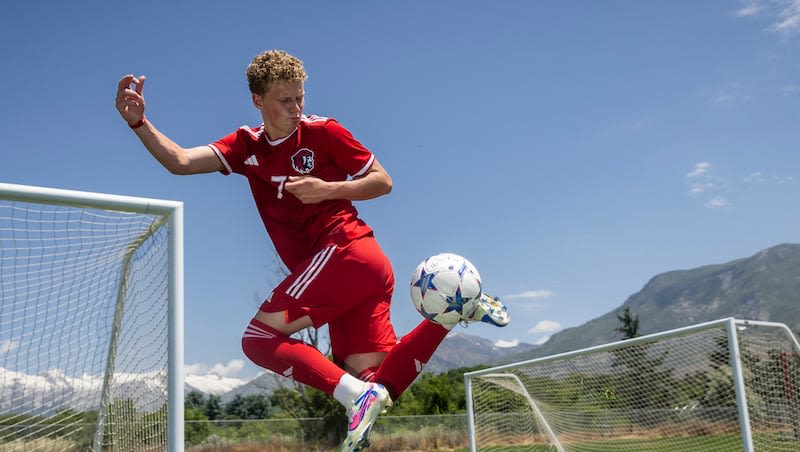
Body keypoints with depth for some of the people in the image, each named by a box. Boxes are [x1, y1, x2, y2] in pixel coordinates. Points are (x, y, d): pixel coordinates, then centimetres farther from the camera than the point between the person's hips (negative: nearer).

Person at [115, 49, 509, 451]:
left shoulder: (322, 131, 4)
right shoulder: (246, 145, 17)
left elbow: (383, 182, 5)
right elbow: (180, 162, 5)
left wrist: (328, 189, -9)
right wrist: (138, 122, -8)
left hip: (343, 248, -6)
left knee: (258, 337, -16)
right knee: (372, 381, -2)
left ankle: (356, 395, -22)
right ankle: (456, 309, 5)